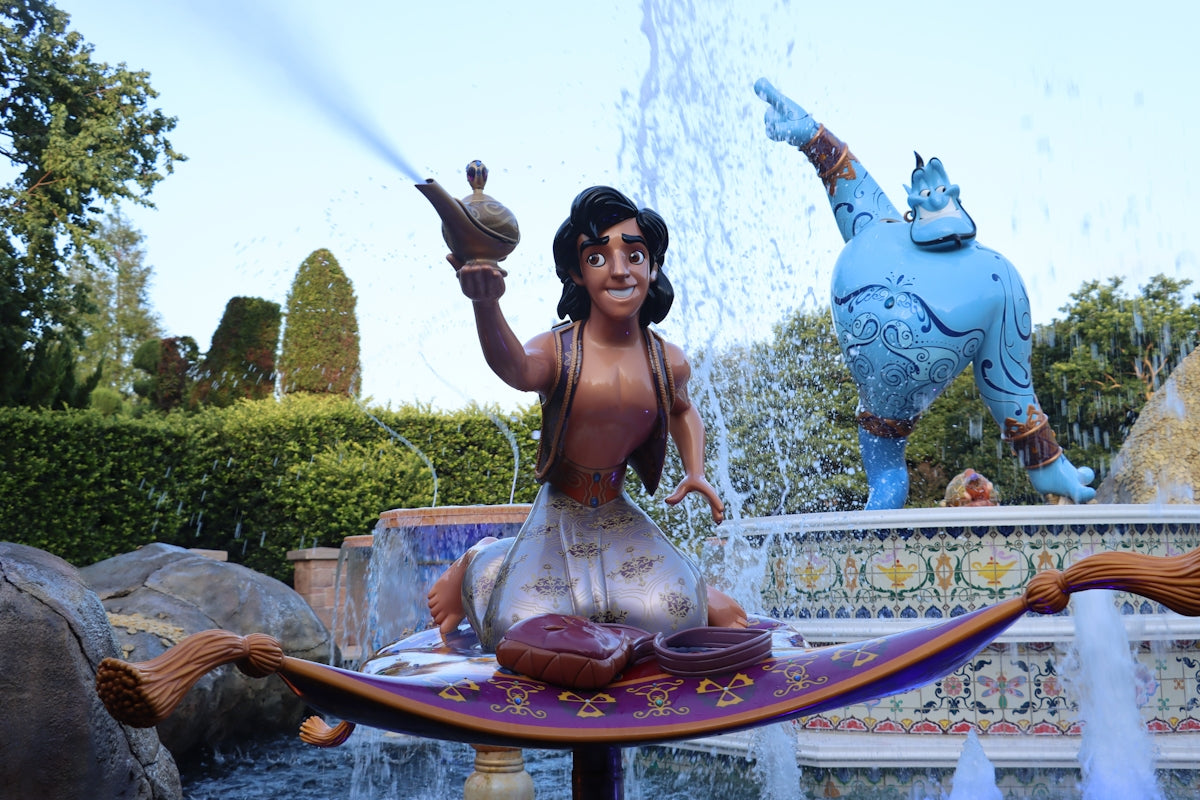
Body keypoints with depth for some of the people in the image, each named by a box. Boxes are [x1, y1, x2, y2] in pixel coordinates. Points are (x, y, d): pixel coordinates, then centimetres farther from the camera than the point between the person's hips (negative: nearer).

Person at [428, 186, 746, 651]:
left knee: (670, 616, -25)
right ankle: (482, 565, 15)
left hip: (619, 517, 2)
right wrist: (486, 305, -62)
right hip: (559, 512, -2)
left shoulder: (669, 363, -4)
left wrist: (696, 472, 5)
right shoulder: (557, 350, -17)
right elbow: (517, 370, -43)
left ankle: (698, 593, 14)